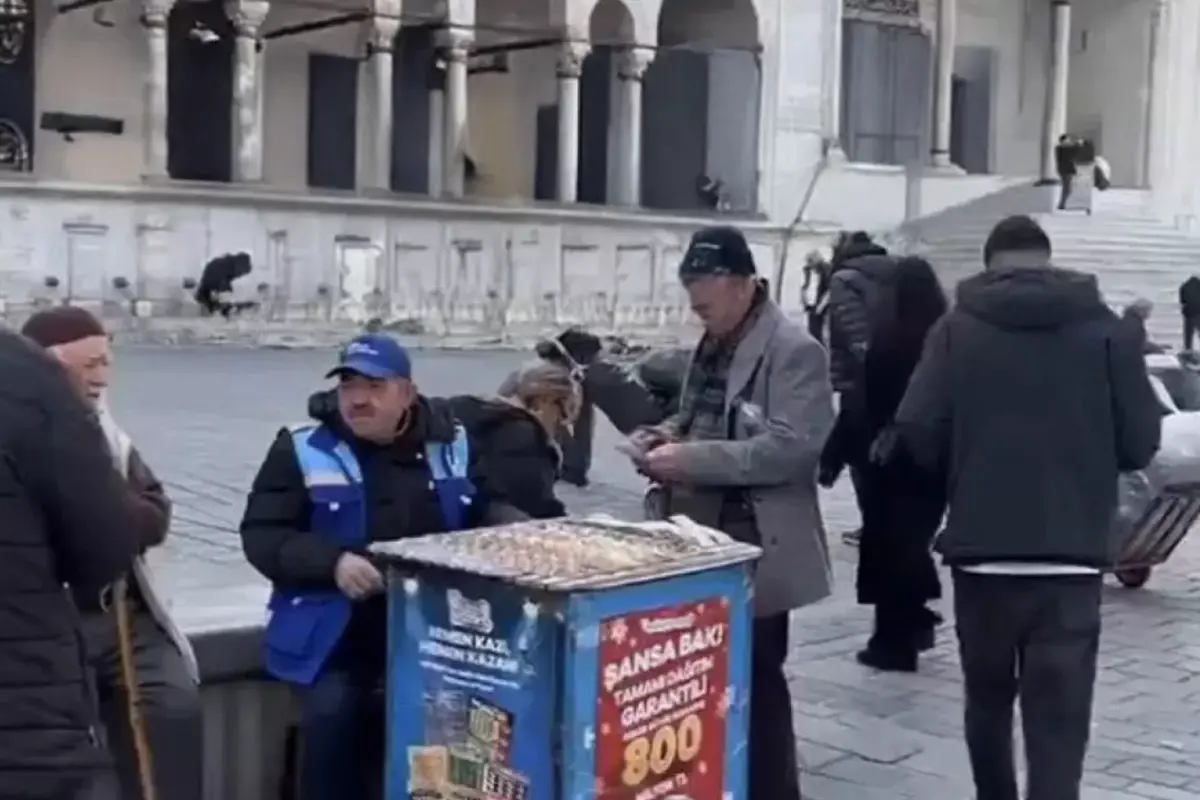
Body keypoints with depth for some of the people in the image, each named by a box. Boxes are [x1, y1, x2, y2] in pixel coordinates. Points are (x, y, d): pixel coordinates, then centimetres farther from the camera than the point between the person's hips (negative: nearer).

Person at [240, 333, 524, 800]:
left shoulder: (452, 445, 8)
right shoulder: (303, 449, -2)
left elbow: (488, 509, 21)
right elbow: (261, 534, -3)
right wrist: (332, 563, -19)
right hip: (340, 627, -2)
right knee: (332, 710, -25)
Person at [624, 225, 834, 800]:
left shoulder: (794, 351, -13)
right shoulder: (711, 346, 14)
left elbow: (792, 446, -23)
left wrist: (693, 458, -25)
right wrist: (666, 435, 3)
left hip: (756, 548, -8)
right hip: (703, 537, 8)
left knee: (755, 678, 0)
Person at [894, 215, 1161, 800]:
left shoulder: (959, 327, 1)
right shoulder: (1104, 328, 2)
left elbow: (917, 430, -7)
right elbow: (1142, 441, 0)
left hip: (982, 547, 1)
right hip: (1072, 553, -1)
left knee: (988, 698, 20)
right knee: (1059, 718, -1)